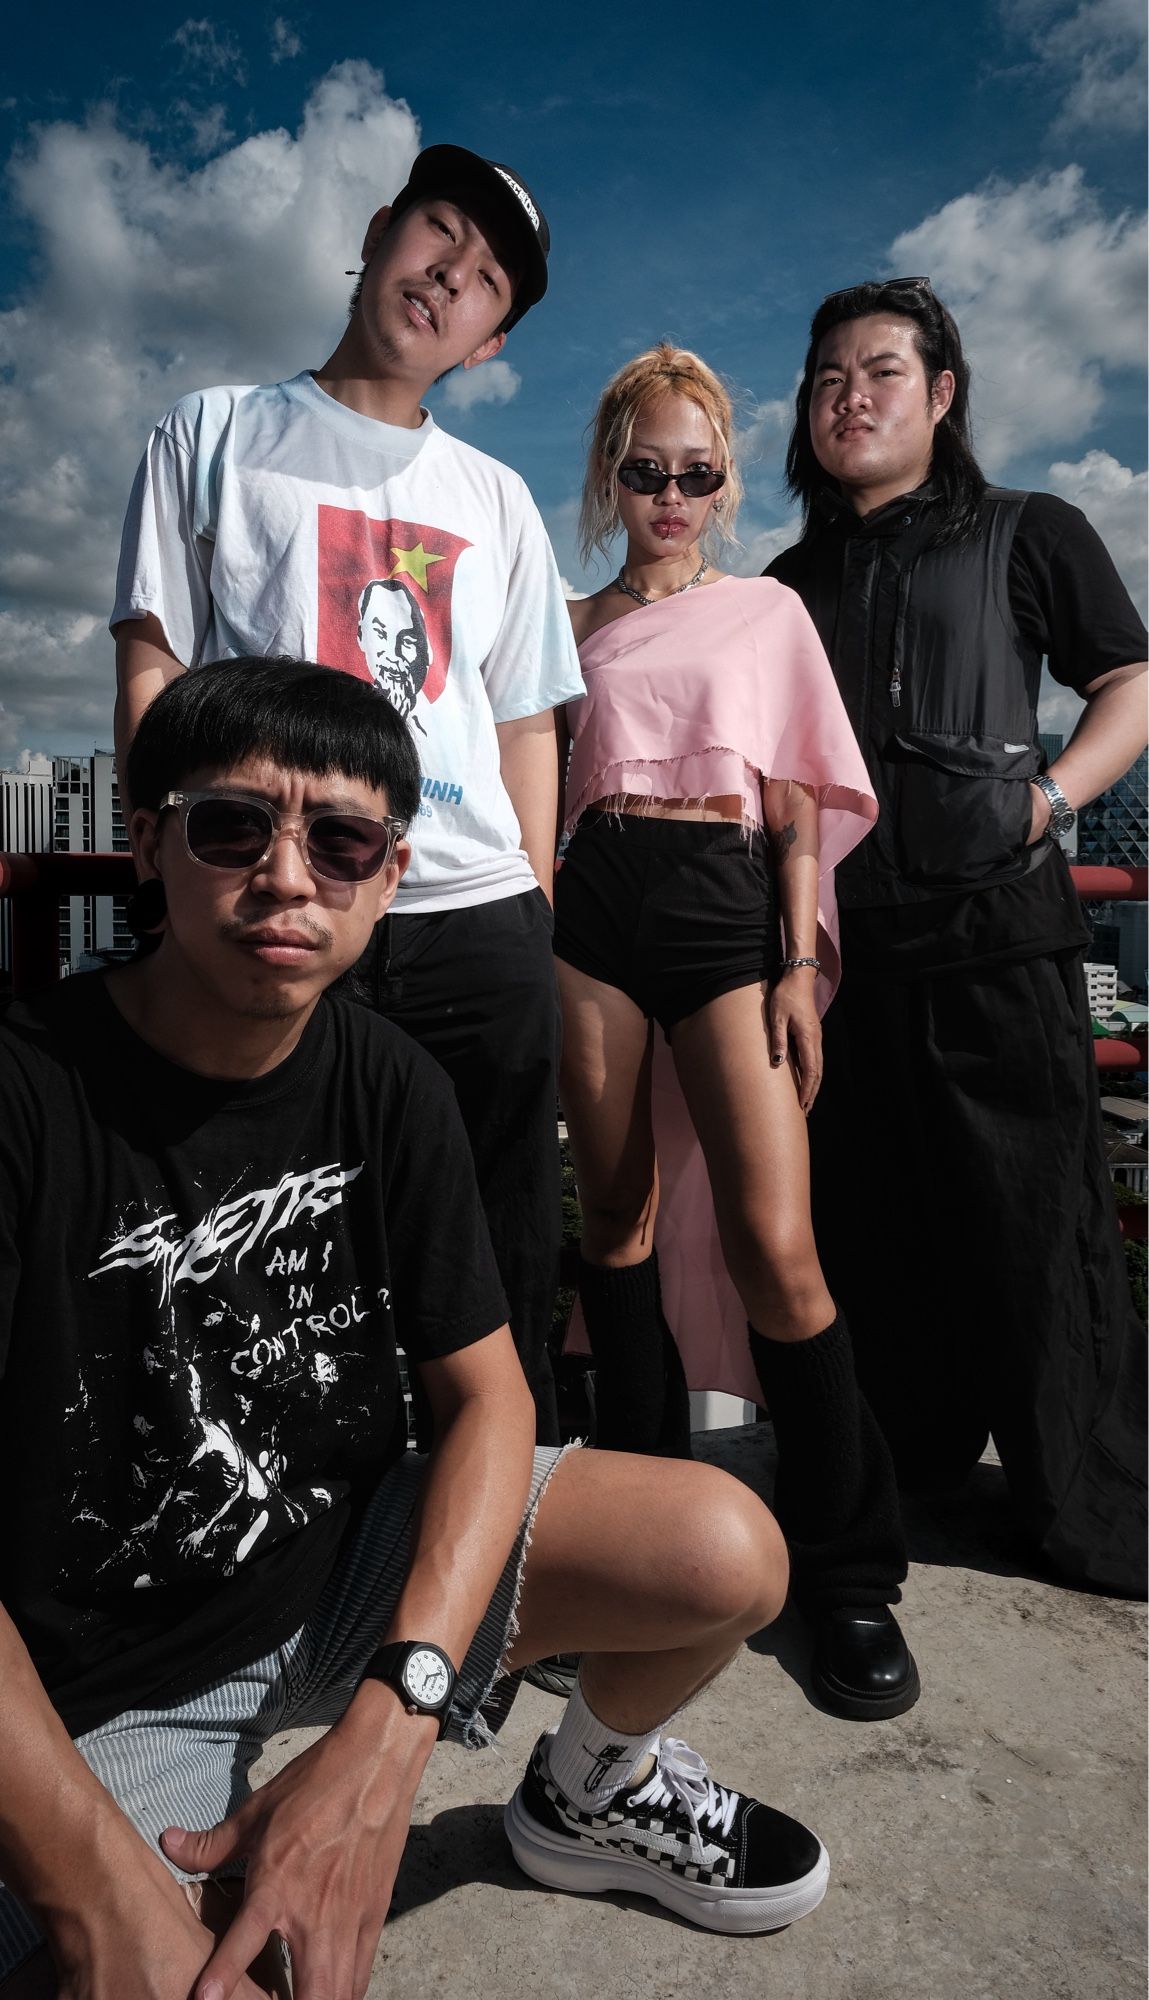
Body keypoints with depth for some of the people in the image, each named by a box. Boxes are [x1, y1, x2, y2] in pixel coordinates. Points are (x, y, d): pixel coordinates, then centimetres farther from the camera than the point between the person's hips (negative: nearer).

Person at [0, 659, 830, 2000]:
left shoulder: (387, 1087, -6)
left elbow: (487, 1393, -8)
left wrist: (384, 1739, -21)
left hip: (355, 1562, 5)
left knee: (727, 1554, -12)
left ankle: (590, 1794, 21)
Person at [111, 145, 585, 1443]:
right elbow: (150, 664, 6)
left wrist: (538, 922, 9)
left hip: (478, 916, 3)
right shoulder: (217, 434, 13)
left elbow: (526, 727, 18)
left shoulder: (497, 501, 20)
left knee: (499, 1276, 5)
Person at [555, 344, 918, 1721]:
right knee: (617, 1215, 3)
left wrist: (800, 964, -4)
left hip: (728, 905, -2)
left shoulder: (770, 612, 14)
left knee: (772, 1243, -13)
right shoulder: (575, 625, 18)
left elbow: (800, 806, 7)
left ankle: (847, 1571, 4)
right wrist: (534, 938, 9)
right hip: (596, 903, 2)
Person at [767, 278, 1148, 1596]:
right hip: (840, 939, 4)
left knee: (1032, 1219, -2)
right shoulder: (792, 583, 17)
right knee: (866, 1217, 10)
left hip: (992, 929, -4)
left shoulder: (1027, 537, 7)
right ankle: (906, 1455, 27)